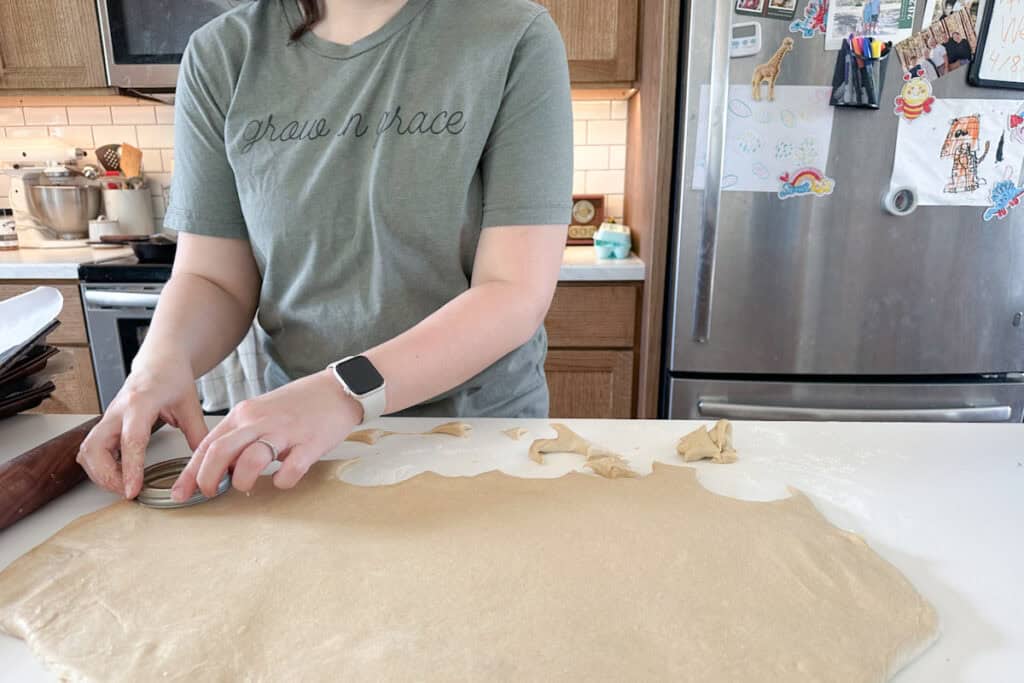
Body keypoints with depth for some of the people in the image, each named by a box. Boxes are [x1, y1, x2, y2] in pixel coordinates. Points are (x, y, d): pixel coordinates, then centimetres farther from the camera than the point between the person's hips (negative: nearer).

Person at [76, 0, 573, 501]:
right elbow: (212, 277, -2)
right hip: (294, 429, 2)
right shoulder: (221, 56, -5)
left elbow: (517, 292, -20)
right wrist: (162, 358, -23)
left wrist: (348, 390, -30)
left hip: (480, 421, -1)